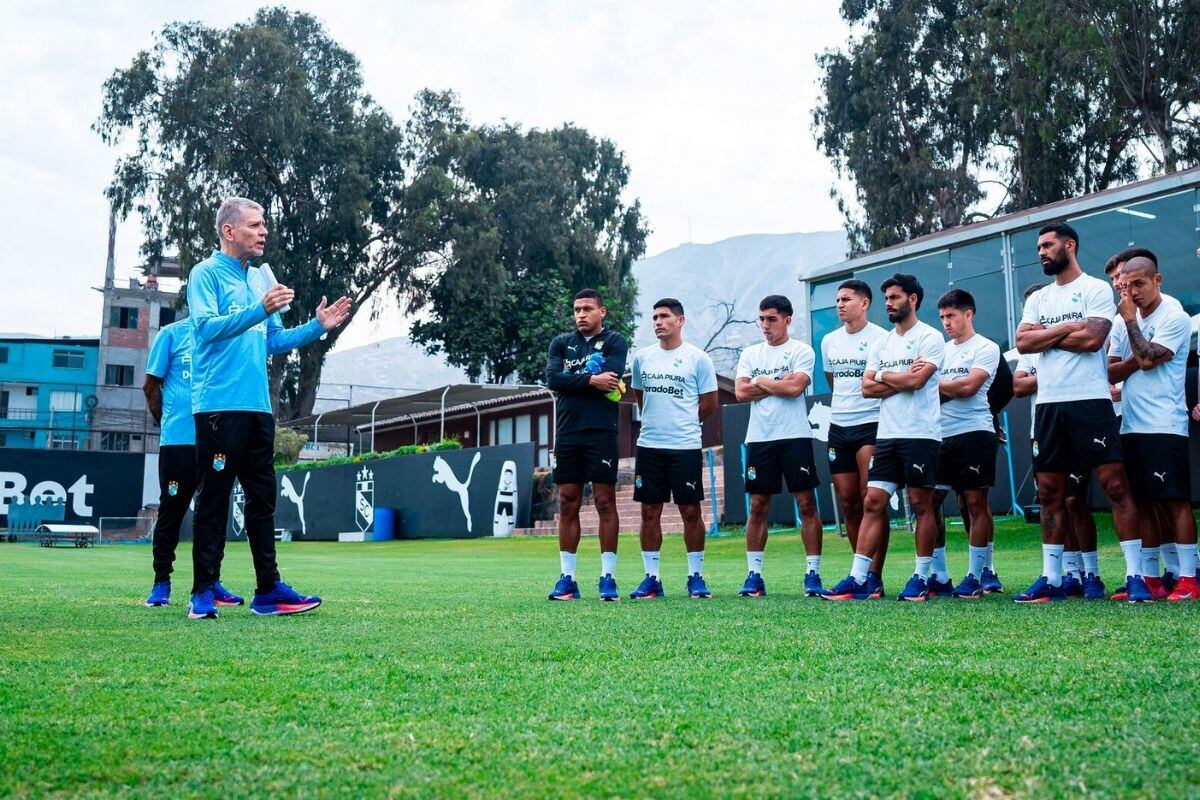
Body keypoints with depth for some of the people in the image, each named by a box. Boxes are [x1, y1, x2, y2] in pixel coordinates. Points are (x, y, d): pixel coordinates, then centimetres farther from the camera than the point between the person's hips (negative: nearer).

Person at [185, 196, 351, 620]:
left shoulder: (260, 279, 18)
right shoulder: (206, 273, -3)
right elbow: (206, 327, -18)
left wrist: (317, 327, 9)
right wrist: (259, 310, -28)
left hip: (258, 407, 8)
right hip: (219, 406, -7)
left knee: (263, 499, 8)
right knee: (214, 500, -3)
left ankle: (268, 590, 13)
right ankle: (203, 593, 4)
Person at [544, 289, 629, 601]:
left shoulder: (614, 341, 4)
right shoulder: (561, 343, 14)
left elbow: (611, 378, -14)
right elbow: (553, 379, -4)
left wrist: (573, 376, -5)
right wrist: (591, 380, -13)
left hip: (601, 433, -3)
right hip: (567, 434, 4)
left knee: (605, 502, -2)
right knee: (568, 504, 5)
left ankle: (608, 577, 4)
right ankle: (567, 578, 10)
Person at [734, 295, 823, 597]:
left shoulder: (801, 351, 1)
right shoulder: (750, 354, 13)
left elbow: (795, 387, -15)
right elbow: (741, 392, 0)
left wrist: (761, 381, -2)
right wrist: (779, 384, -5)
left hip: (795, 436, -3)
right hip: (759, 437, 4)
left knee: (806, 504, -3)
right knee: (757, 507, 5)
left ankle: (813, 573, 3)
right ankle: (754, 575, 11)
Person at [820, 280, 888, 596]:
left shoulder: (881, 338, -5)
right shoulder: (829, 341, 14)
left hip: (871, 426, -6)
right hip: (838, 427, 6)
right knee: (848, 503, 7)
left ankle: (874, 574, -5)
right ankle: (861, 571, 16)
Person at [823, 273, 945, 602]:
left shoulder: (929, 337, -3)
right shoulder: (881, 343, 16)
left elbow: (915, 381, -16)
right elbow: (867, 388, 7)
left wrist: (882, 376, 0)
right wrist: (901, 380, -7)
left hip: (920, 435, -6)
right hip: (887, 435, 6)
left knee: (921, 504, 1)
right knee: (873, 503, 1)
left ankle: (922, 578, 12)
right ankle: (858, 579, 0)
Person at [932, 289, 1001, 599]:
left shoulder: (986, 348, -1)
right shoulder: (941, 350, 19)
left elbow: (968, 387, -13)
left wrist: (934, 385, -4)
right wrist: (948, 389, -3)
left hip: (972, 432, -6)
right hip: (940, 434, 6)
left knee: (976, 503, -3)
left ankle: (975, 577, 4)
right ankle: (939, 577, 9)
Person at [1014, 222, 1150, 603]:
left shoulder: (1096, 289, 1)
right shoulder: (1038, 299, 17)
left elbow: (1092, 338, -14)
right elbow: (1022, 342, 3)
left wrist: (1044, 336, -4)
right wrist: (1066, 329, -6)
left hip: (1089, 400, -6)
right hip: (1048, 403, 6)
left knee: (1115, 484, -7)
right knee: (1050, 491, 6)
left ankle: (1135, 575, -2)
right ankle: (1051, 579, 12)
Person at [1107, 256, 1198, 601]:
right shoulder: (1127, 321, 15)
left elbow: (1148, 359, -17)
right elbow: (1110, 372, 9)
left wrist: (1130, 320, -8)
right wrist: (1138, 359, -10)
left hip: (1165, 426, -7)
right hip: (1131, 426, 7)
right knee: (1141, 503, 8)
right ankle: (1150, 580, 14)